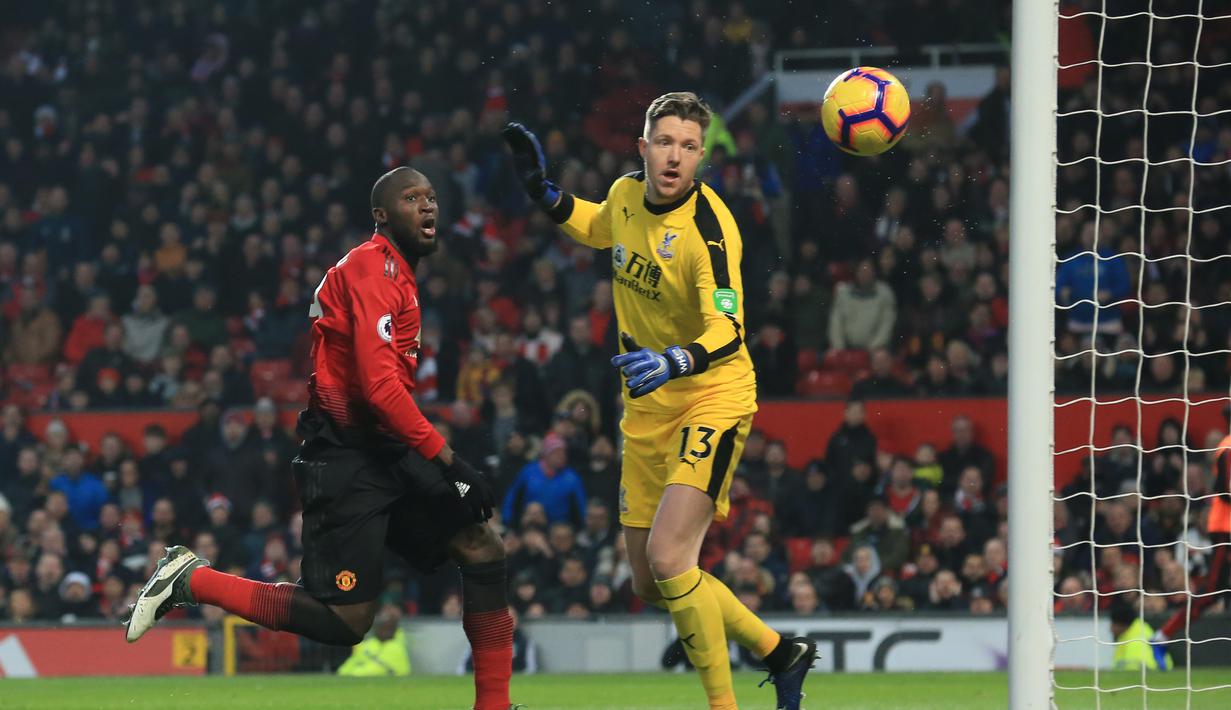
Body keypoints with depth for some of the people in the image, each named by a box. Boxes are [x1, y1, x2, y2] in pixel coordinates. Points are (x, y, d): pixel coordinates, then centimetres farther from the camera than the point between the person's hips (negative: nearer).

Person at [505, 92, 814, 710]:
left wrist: (676, 362, -50)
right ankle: (779, 652, 29)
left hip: (713, 398, -8)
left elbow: (728, 330, -32)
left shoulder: (708, 227, -22)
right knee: (651, 586, 9)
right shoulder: (626, 195, -1)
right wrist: (543, 193, 12)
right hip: (648, 407, 8)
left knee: (668, 556, -24)